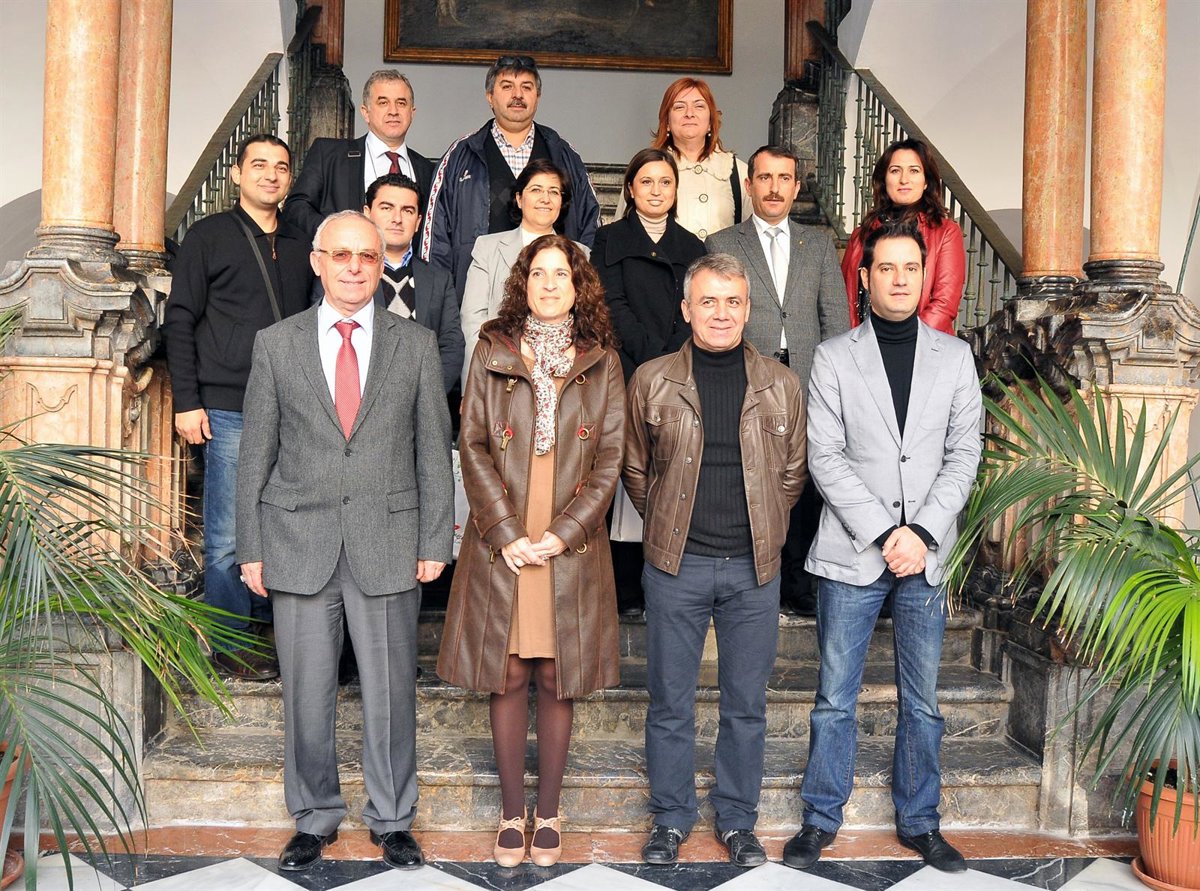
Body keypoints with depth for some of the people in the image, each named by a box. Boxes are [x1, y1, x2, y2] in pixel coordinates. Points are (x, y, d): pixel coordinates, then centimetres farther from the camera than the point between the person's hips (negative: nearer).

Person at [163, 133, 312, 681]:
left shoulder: (299, 246, 16)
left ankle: (263, 630, 24)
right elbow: (179, 321, 0)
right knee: (229, 535, -1)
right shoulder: (210, 236, 3)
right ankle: (229, 645, 9)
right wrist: (186, 402, -7)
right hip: (229, 410, -4)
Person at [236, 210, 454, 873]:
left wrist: (435, 541, -1)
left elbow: (434, 451, 4)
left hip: (387, 543, 0)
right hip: (299, 544, 1)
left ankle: (392, 819, 24)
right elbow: (256, 453, 6)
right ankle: (315, 817, 27)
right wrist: (251, 547, 2)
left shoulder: (416, 345, 5)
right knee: (306, 691, 8)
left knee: (391, 690, 7)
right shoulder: (275, 344, 5)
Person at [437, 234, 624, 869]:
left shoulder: (601, 362, 7)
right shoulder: (493, 352, 6)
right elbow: (473, 446, 1)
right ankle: (511, 812, 18)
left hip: (571, 547, 0)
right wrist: (507, 531, -9)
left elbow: (610, 459, 3)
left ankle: (548, 813, 19)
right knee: (509, 677, 4)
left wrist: (564, 533, -8)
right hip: (502, 544, 0)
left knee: (556, 679, 5)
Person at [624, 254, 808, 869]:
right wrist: (669, 526, 9)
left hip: (753, 567, 1)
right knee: (670, 701, 8)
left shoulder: (781, 386, 3)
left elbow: (792, 473, 12)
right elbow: (635, 470, 10)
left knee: (746, 703, 10)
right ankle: (671, 817, 25)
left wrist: (760, 532, 10)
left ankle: (737, 820, 26)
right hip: (676, 565, -1)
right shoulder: (651, 381, 0)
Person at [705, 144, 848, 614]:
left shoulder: (820, 244, 16)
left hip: (808, 383, 2)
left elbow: (836, 318, 12)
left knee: (805, 485, 2)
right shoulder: (721, 245, 10)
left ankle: (799, 584, 12)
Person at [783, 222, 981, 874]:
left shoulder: (955, 356, 9)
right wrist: (883, 533, -13)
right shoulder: (833, 357, 2)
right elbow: (825, 457, -5)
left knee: (922, 701, 10)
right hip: (852, 552, -2)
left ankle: (919, 821, 25)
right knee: (834, 699, 5)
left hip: (927, 552, 2)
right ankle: (821, 820, 20)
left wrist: (923, 533, -9)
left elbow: (963, 454, 4)